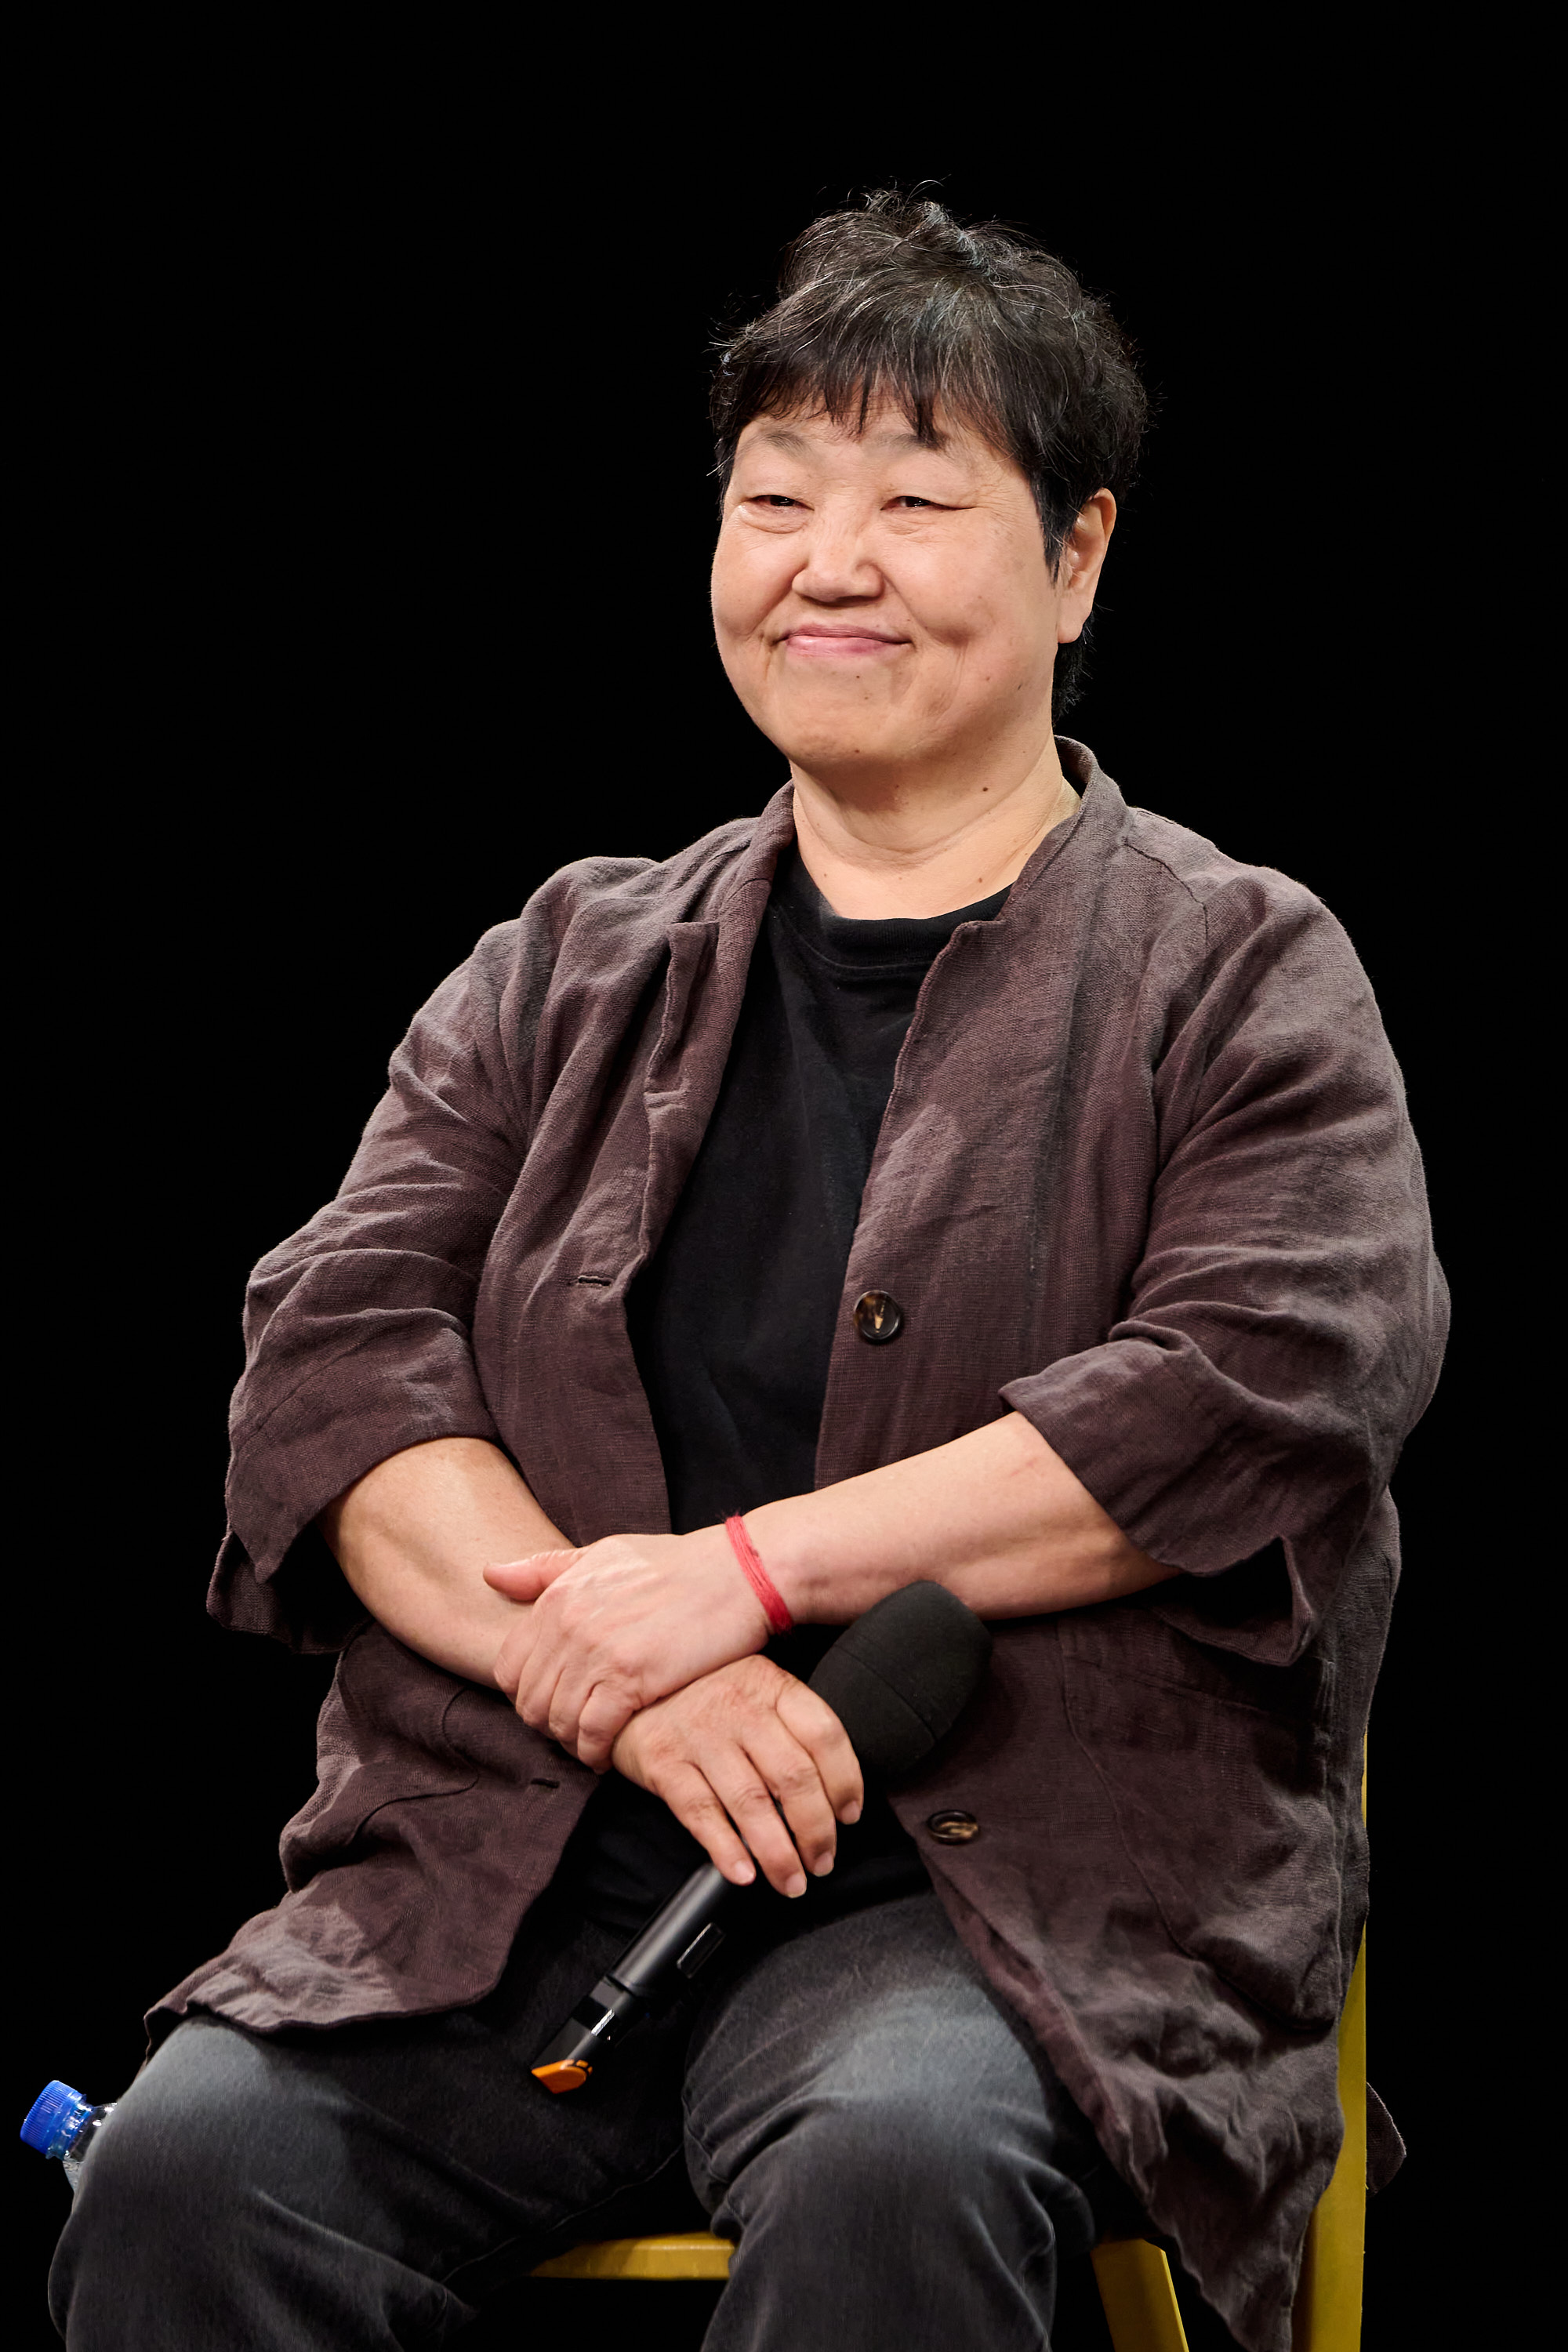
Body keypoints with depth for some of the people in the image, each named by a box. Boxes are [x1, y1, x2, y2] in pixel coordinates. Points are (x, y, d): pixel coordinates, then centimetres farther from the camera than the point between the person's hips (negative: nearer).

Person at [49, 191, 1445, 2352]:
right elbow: (337, 1352, 7)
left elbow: (1259, 1392, -7)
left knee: (885, 2177, -37)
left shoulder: (1241, 977, 10)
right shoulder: (567, 970, 20)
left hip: (1019, 1889, -3)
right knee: (188, 2167, -26)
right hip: (512, 1869, 3)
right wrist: (609, 1654, -12)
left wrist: (742, 1570, -12)